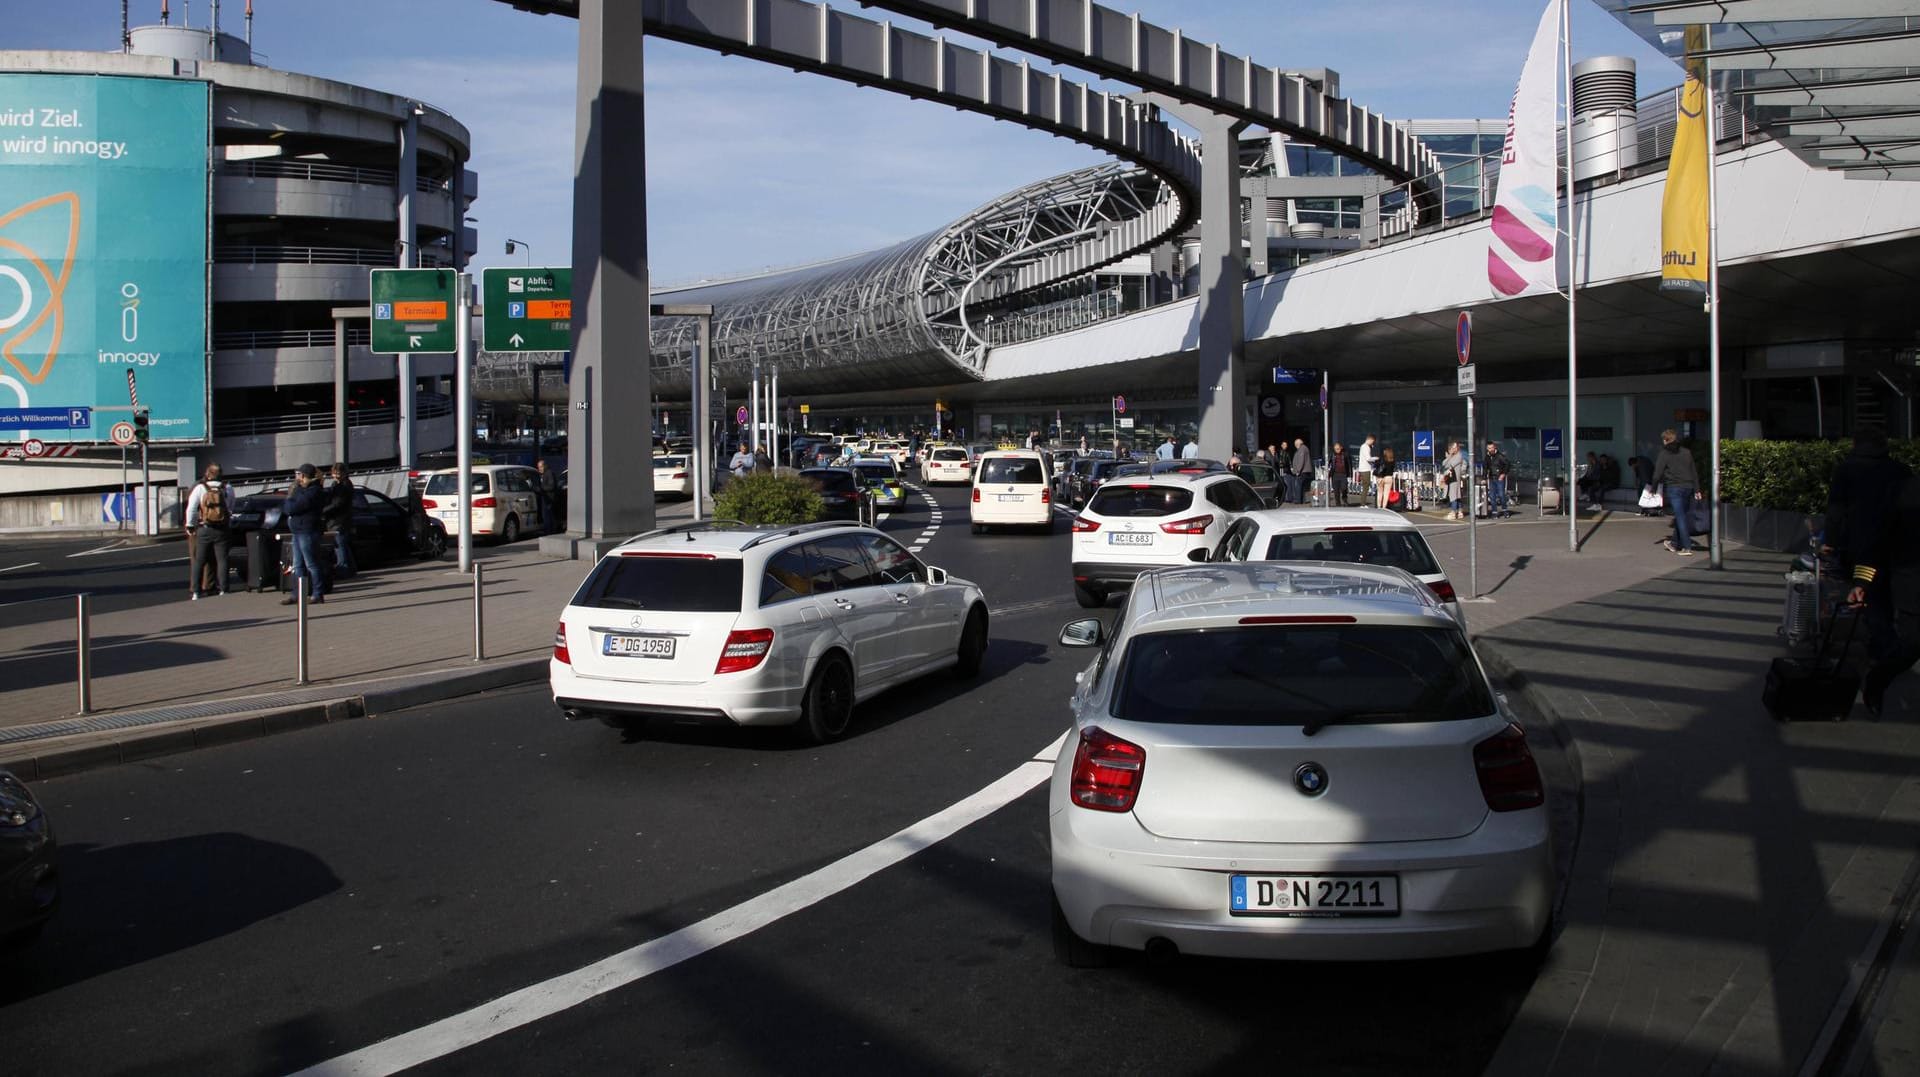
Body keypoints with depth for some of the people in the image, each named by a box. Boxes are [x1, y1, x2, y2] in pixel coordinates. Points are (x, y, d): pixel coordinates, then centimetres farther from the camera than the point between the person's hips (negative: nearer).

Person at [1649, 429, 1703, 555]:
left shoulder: (1664, 454, -3)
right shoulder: (1686, 452, 13)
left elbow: (1657, 474, -5)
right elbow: (1694, 472, 13)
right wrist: (1696, 490, 15)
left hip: (1674, 488, -5)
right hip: (1688, 487, 6)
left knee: (1680, 517, -6)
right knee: (1681, 515, 16)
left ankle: (1687, 547, -10)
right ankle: (1675, 543, 28)